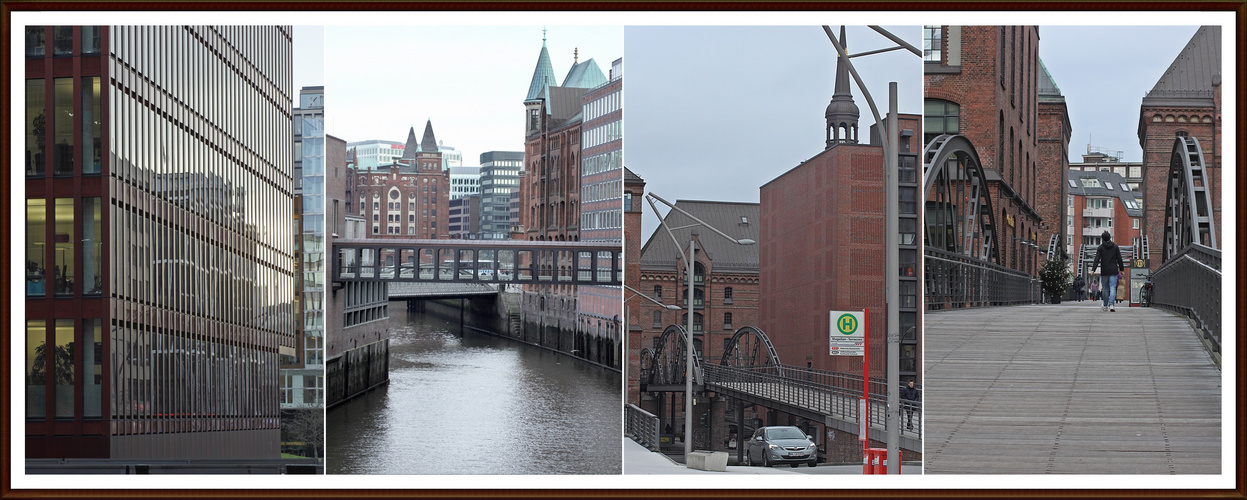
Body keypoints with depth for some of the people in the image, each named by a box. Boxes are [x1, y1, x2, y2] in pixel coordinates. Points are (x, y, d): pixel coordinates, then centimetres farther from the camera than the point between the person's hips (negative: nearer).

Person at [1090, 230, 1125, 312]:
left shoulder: (1100, 247, -2)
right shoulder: (1115, 246, 3)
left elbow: (1097, 259, -9)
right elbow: (1119, 259, 5)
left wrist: (1093, 269, -13)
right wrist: (1121, 269, 12)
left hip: (1104, 271, 0)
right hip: (1113, 271, 0)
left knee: (1105, 289, 11)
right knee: (1112, 288, -5)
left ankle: (1105, 306, 21)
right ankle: (1111, 304, -22)